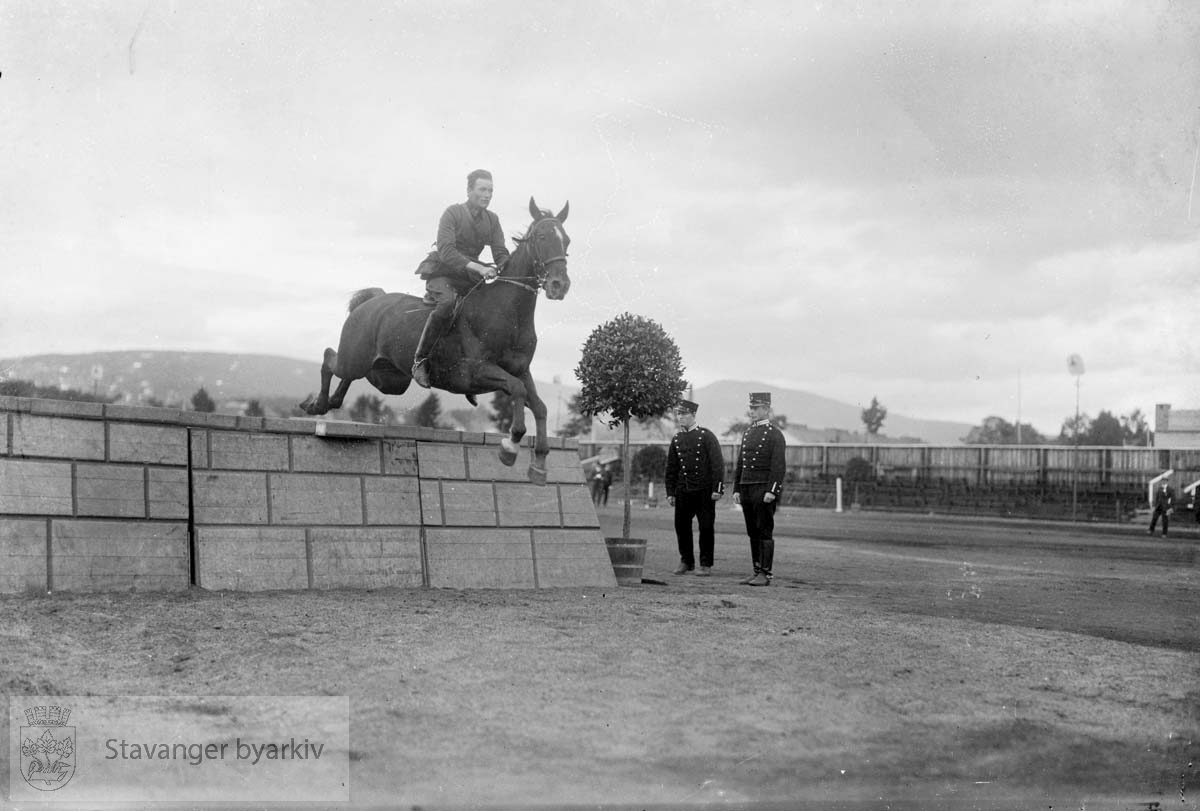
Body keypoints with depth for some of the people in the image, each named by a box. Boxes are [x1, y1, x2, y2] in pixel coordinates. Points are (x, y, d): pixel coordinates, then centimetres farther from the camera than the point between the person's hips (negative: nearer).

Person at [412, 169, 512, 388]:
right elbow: (446, 252, -23)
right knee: (447, 302, -37)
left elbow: (501, 254, 4)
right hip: (442, 273, -6)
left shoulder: (492, 220, 8)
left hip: (470, 276, 6)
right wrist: (476, 267, -36)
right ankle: (420, 361, -29)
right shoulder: (452, 214, -10)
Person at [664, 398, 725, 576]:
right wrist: (670, 492, 10)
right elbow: (671, 468, 14)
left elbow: (718, 463, -6)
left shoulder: (706, 436, -4)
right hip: (683, 490, 4)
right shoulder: (676, 439, 9)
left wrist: (717, 489, -12)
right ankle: (686, 561, 19)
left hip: (705, 490, -4)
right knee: (681, 526, 5)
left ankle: (706, 565, 7)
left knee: (706, 528, -1)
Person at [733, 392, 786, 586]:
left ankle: (765, 575, -4)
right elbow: (740, 464, 18)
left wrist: (772, 491, -20)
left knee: (765, 532, -6)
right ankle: (757, 572, 12)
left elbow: (779, 466, -13)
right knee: (753, 533, 8)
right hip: (747, 489, 7)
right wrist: (736, 489, 11)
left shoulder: (775, 435, -6)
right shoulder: (748, 433, 16)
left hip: (764, 489, -7)